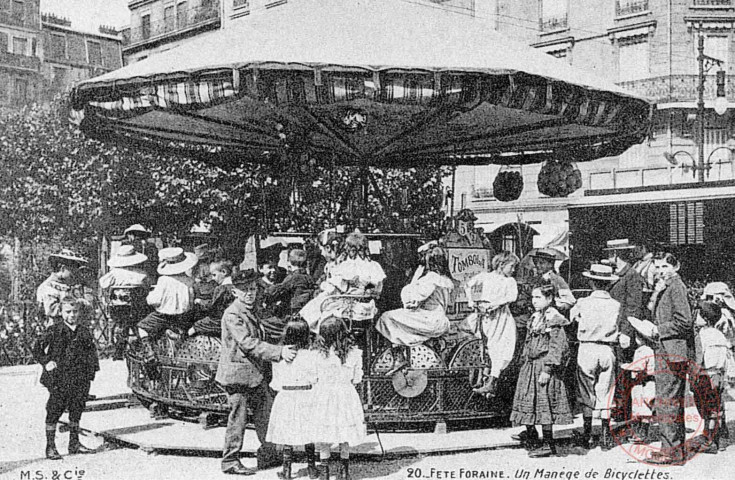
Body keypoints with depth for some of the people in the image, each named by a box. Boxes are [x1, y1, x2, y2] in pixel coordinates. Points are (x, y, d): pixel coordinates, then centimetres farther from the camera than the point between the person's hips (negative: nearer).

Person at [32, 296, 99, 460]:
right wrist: (46, 362, -9)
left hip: (80, 380, 4)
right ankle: (50, 447, 8)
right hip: (58, 380, -4)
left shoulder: (84, 332, 7)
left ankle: (74, 443, 24)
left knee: (76, 410, 12)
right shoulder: (54, 331, -3)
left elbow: (91, 351, 16)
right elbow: (37, 349, 1)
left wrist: (92, 368, 5)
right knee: (54, 411, -1)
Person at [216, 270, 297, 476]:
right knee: (238, 417, -1)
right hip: (238, 373, -9)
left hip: (256, 373, 9)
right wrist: (279, 352, -31)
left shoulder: (251, 311, 14)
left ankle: (268, 455, 23)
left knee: (267, 413, 11)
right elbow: (249, 344, -25)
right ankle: (230, 461, 12)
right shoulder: (232, 315, -16)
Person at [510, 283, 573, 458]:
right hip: (530, 366, 9)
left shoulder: (554, 319, -10)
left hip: (544, 366, -9)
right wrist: (525, 363, 17)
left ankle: (548, 446, 3)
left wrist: (547, 370, -19)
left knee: (544, 406, -5)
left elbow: (556, 347, -15)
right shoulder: (535, 318, 16)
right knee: (526, 405, 9)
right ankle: (533, 442, 19)